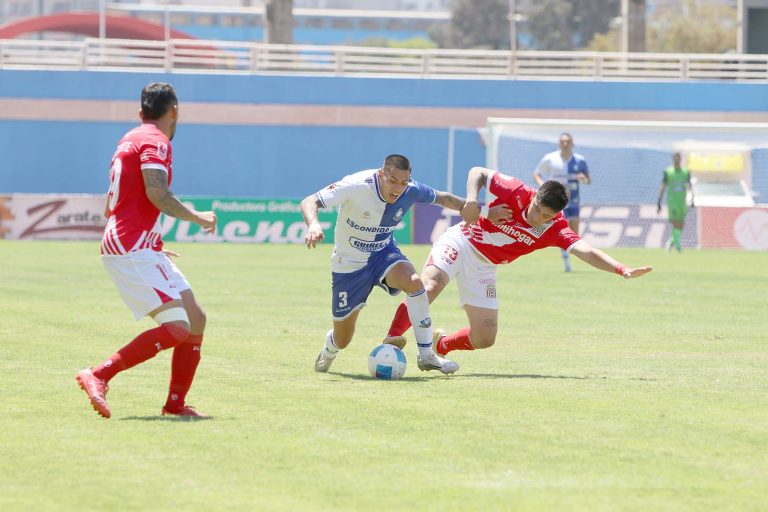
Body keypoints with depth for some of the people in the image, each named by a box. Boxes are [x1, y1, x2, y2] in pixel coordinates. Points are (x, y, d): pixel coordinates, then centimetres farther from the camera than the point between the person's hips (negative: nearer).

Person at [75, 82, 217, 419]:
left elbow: (110, 207, 28)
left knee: (196, 320, 10)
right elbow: (157, 193, -24)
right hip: (134, 250, -10)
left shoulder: (131, 139, 21)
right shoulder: (155, 141, -8)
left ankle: (175, 403, 10)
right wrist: (198, 217, -10)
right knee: (177, 328, -17)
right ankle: (99, 376, -19)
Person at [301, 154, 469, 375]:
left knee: (414, 282, -33)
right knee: (342, 340, 4)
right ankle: (328, 351, 46)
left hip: (384, 253, 3)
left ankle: (426, 355, -22)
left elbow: (442, 198, 4)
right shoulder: (357, 186, -30)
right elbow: (309, 202, -32)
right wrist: (313, 225, -52)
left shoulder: (411, 191, -17)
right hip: (348, 263, -3)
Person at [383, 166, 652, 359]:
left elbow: (586, 251, -27)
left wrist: (623, 270, -41)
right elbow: (478, 172, -7)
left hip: (483, 268, 4)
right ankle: (392, 341, -36)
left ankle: (440, 345, 28)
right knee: (430, 286, -35)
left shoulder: (556, 228, -15)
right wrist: (472, 199, -27)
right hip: (460, 242, -4)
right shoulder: (514, 191, -19)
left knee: (484, 340, -1)